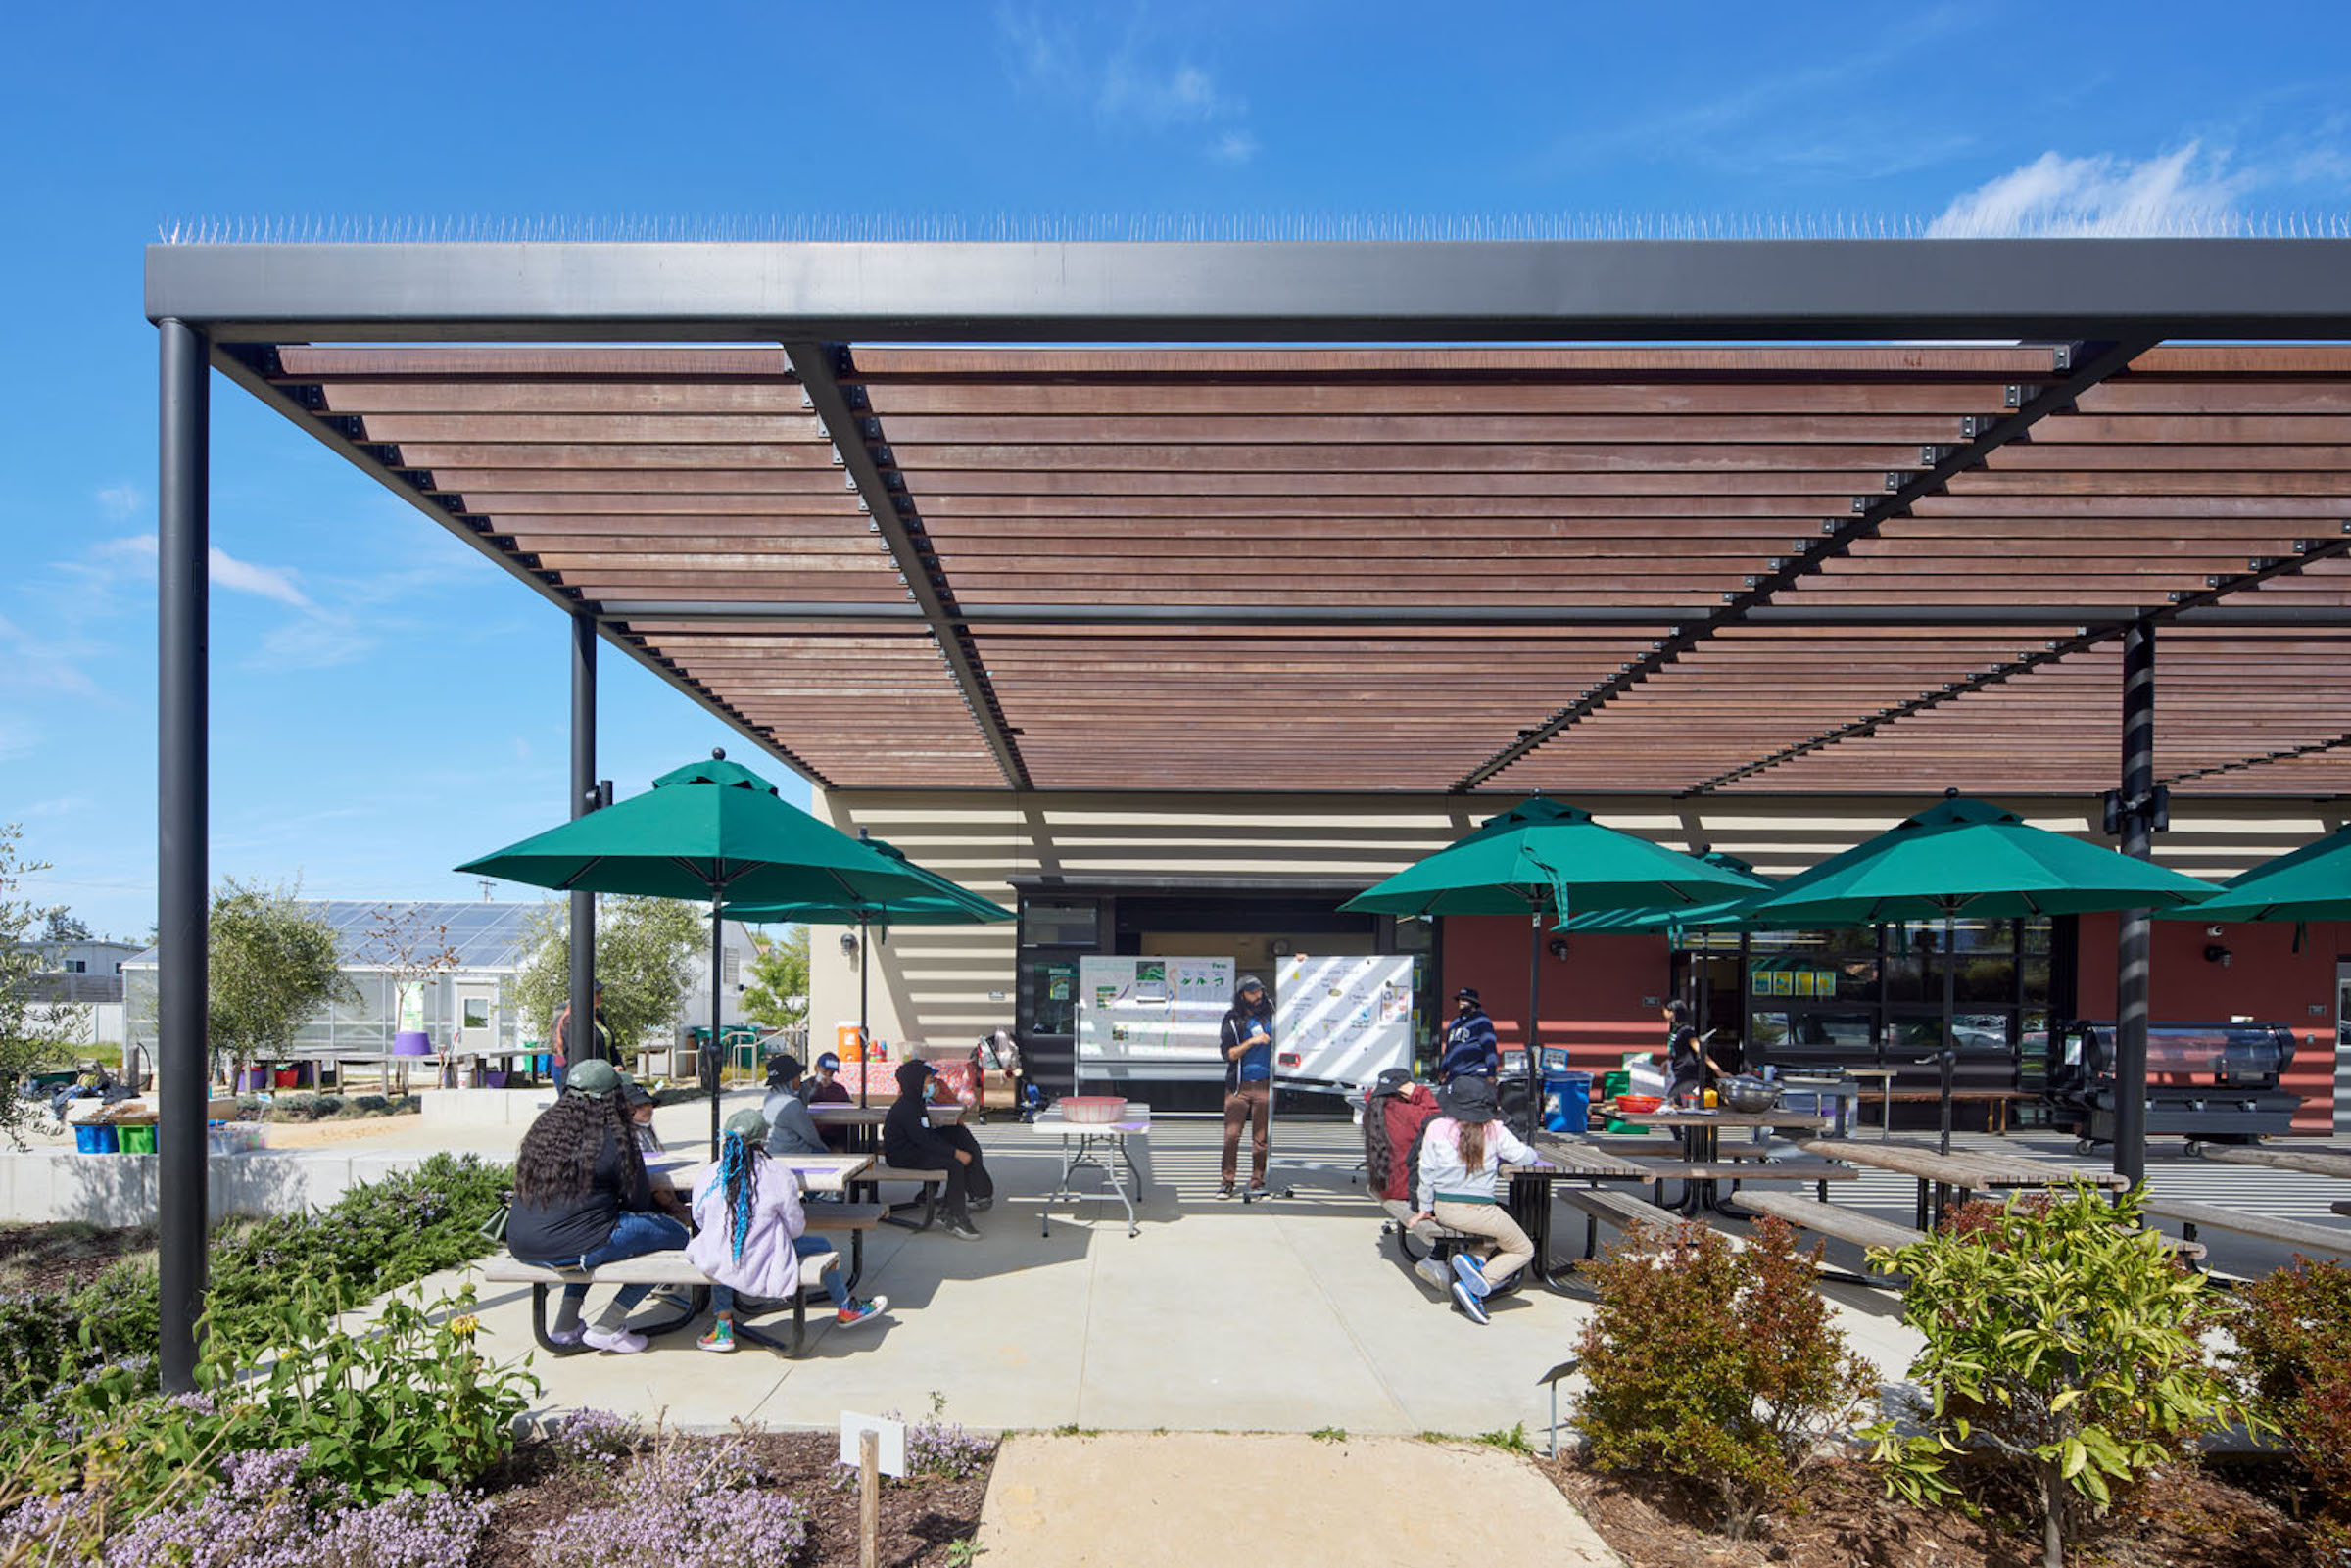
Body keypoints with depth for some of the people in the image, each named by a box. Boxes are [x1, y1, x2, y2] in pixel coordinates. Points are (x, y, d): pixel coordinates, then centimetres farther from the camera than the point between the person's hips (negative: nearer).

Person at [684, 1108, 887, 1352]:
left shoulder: (707, 1176, -3)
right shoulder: (778, 1175, -11)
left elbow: (700, 1222, 12)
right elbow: (796, 1228, -3)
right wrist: (803, 1218, 21)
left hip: (716, 1265, 4)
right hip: (764, 1265, -3)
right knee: (823, 1246, 17)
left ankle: (723, 1327, 34)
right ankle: (846, 1309, 36)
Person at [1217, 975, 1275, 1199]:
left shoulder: (1271, 1011, 6)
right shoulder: (1232, 1020, 1)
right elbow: (1229, 1054, -3)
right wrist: (1252, 1041, -15)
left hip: (1264, 1085, 1)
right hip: (1238, 1086, -1)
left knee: (1262, 1137, 2)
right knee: (1231, 1135, -3)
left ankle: (1257, 1182, 13)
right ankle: (1226, 1181, 9)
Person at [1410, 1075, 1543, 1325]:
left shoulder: (1436, 1128, -3)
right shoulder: (1494, 1130, -8)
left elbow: (1427, 1172, 1)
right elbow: (1521, 1156, 1)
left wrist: (1426, 1208, 14)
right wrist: (1534, 1156, 26)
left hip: (1443, 1210, 5)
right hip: (1478, 1211, -5)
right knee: (1524, 1250, 16)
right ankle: (1474, 1286, -8)